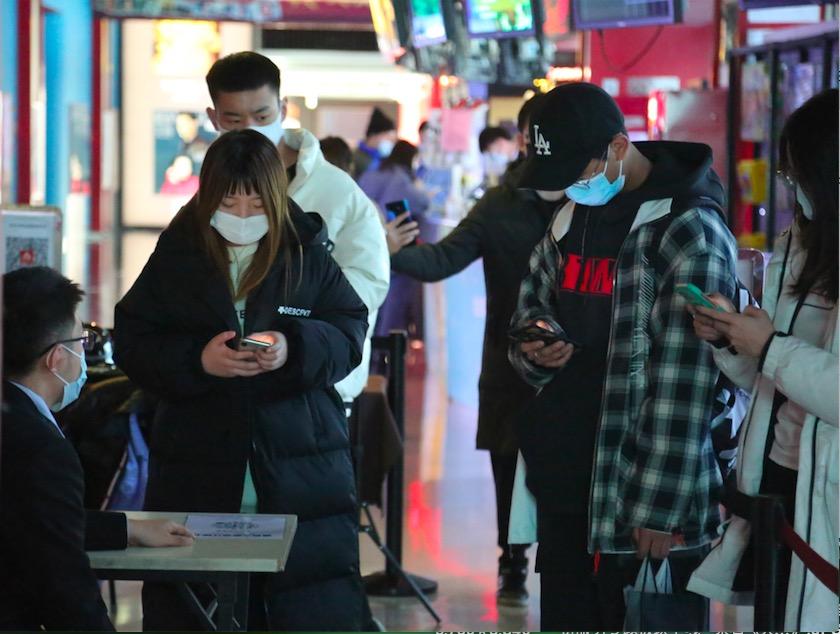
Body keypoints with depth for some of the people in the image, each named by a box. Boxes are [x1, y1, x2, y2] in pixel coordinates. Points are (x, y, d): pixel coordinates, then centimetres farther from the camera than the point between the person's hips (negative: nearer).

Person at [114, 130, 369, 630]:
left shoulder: (309, 253, 2)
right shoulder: (176, 256, 3)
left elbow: (350, 332, 2)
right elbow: (131, 344, 2)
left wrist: (296, 349, -17)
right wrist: (197, 360, -15)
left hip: (299, 469, 0)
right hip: (197, 472, 0)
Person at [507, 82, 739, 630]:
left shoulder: (688, 230, -13)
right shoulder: (570, 220, 12)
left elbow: (683, 385, -17)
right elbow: (534, 306, 27)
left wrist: (660, 507, -19)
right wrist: (534, 347, 2)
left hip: (642, 502, -8)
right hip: (564, 485, 8)